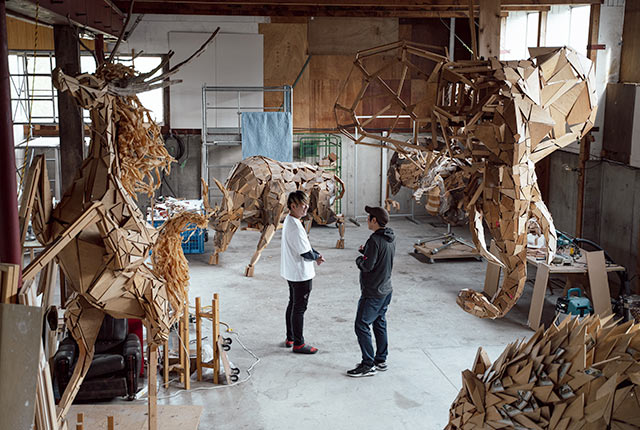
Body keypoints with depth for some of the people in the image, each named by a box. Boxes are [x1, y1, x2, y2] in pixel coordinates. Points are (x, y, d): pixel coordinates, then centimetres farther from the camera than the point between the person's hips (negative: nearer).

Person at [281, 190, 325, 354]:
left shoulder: (289, 220, 6)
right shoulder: (295, 226, -26)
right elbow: (306, 253, -24)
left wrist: (316, 255, 2)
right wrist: (317, 257, -4)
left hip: (292, 272, 10)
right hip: (301, 274, -10)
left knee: (293, 304, 20)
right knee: (299, 308, 1)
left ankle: (290, 339, 31)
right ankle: (298, 344, 11)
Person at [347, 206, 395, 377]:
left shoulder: (375, 240, -23)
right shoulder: (390, 239, 6)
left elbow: (367, 265, -23)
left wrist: (359, 259, -4)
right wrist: (366, 251, 8)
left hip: (372, 293, -9)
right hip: (386, 290, 10)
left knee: (361, 326, -2)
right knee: (380, 324, 18)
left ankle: (368, 365, 1)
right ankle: (381, 360, 26)